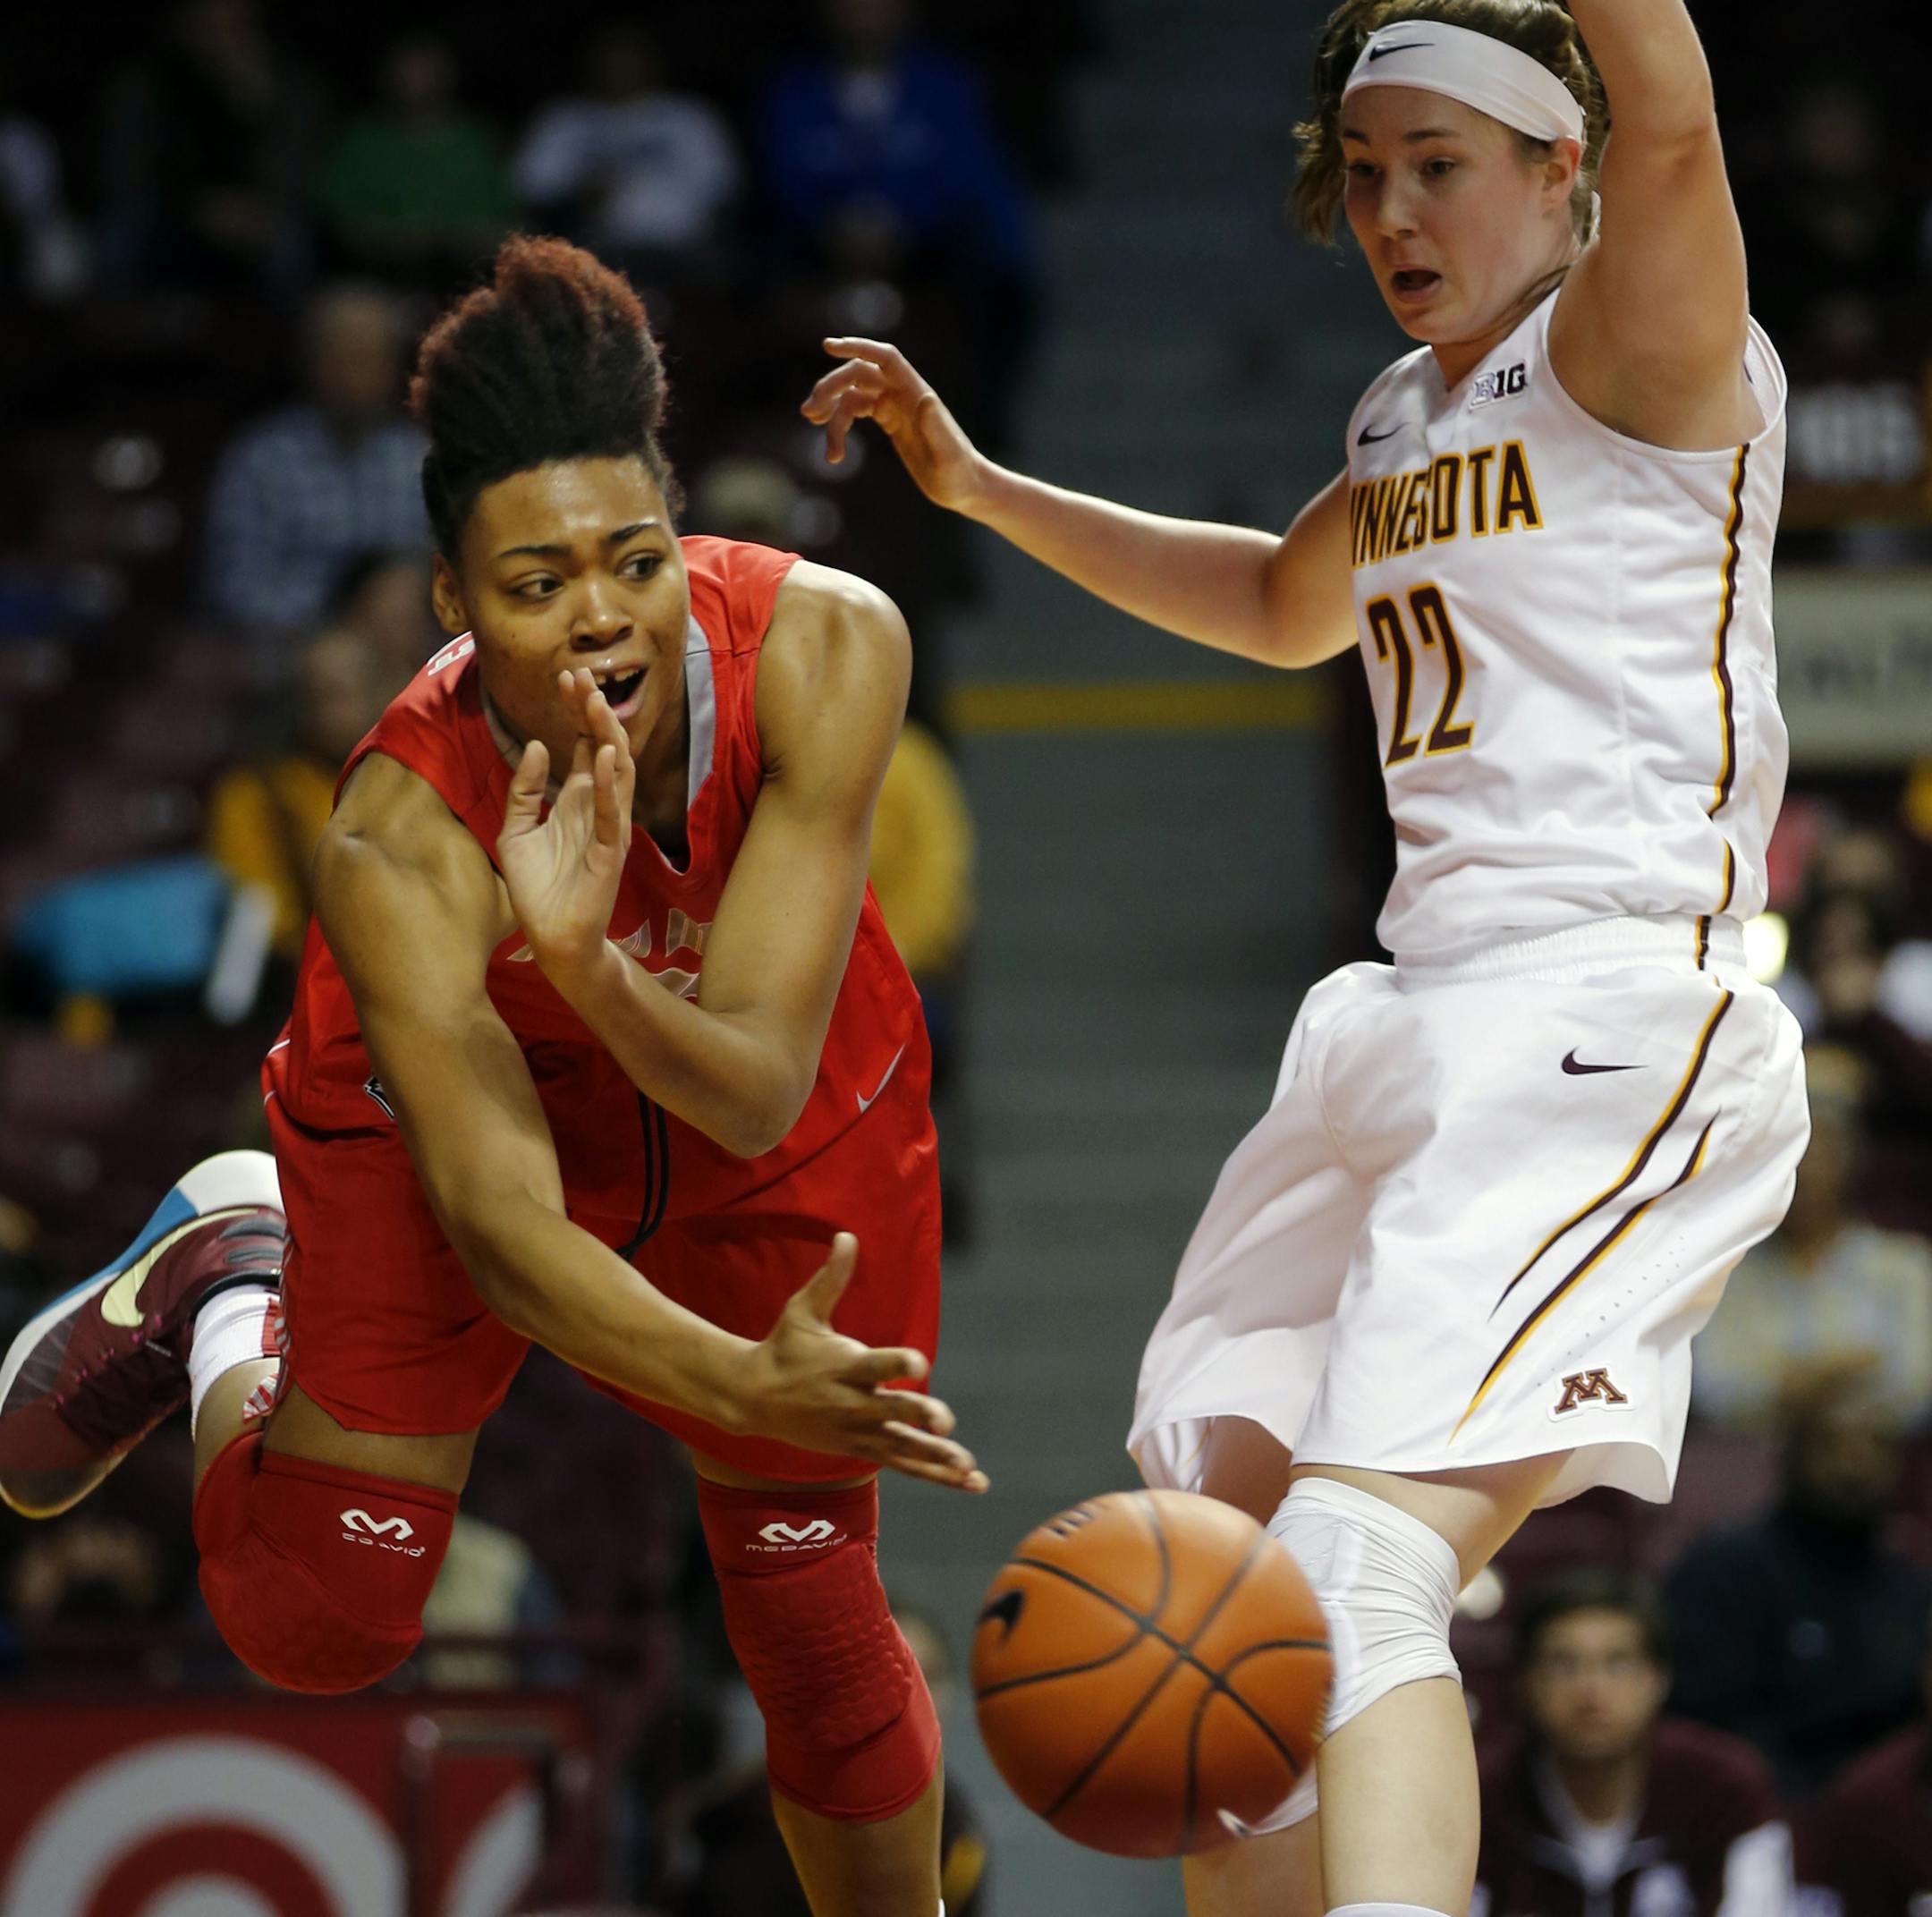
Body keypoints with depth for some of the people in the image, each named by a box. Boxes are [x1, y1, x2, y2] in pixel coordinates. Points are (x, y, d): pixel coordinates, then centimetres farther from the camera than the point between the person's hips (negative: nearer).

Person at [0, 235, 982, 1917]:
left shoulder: (826, 648, -36)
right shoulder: (401, 844, -40)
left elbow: (757, 1090, -38)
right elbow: (503, 1226, -42)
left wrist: (587, 958, -57)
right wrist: (752, 1385, -58)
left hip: (783, 1106, 1)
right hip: (455, 1089, -1)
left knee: (811, 1604, 4)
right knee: (316, 1619, -1)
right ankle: (228, 1291, 28)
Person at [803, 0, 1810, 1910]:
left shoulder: (1635, 358, -4)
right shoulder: (1409, 424, 21)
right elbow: (1287, 606, 43)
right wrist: (975, 483, 42)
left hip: (1608, 1031, -10)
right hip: (1420, 1022, 10)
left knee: (1360, 1569, -27)